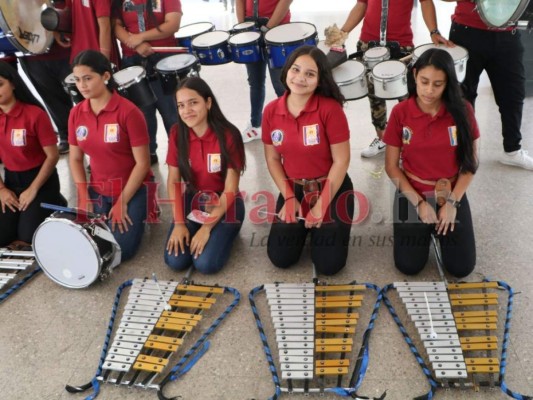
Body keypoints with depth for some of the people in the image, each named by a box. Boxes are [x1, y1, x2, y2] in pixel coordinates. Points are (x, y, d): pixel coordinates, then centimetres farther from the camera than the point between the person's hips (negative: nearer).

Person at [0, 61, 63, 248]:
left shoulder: (34, 114, -18)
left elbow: (53, 156, -16)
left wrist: (32, 190, -15)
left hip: (41, 178, -5)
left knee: (27, 237, -13)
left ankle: (55, 205, 13)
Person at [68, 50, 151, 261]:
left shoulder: (128, 112, -19)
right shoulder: (76, 113, -1)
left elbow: (142, 163, -16)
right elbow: (75, 159, 7)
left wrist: (122, 203, -14)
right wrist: (84, 197, -4)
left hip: (133, 189, -5)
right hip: (98, 190, 5)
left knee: (120, 250, -12)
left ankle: (140, 216, 16)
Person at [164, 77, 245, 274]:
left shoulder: (228, 135, -21)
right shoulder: (177, 133, -8)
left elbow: (230, 190, -17)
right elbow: (173, 181, -4)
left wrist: (207, 228, -19)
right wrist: (179, 223, -12)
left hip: (224, 205, -3)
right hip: (192, 201, 3)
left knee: (206, 263, -20)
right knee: (175, 261, -15)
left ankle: (223, 233, 10)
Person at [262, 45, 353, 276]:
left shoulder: (330, 109, -19)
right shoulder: (271, 111, -6)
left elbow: (341, 161, -16)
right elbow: (272, 158, 3)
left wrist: (321, 206, -14)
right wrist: (288, 197, -7)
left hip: (331, 189, -3)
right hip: (293, 189, 3)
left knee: (329, 264, -6)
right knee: (280, 258, -3)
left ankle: (320, 224, 25)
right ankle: (304, 225, 27)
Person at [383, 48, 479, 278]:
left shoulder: (462, 110, -9)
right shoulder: (400, 113, -11)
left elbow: (471, 162, -3)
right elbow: (391, 166, -7)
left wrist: (452, 202, -11)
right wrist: (419, 203, -12)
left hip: (452, 195, 1)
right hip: (412, 195, -1)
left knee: (462, 268, -5)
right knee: (408, 266, -8)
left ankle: (440, 227, 24)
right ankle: (423, 230, 23)